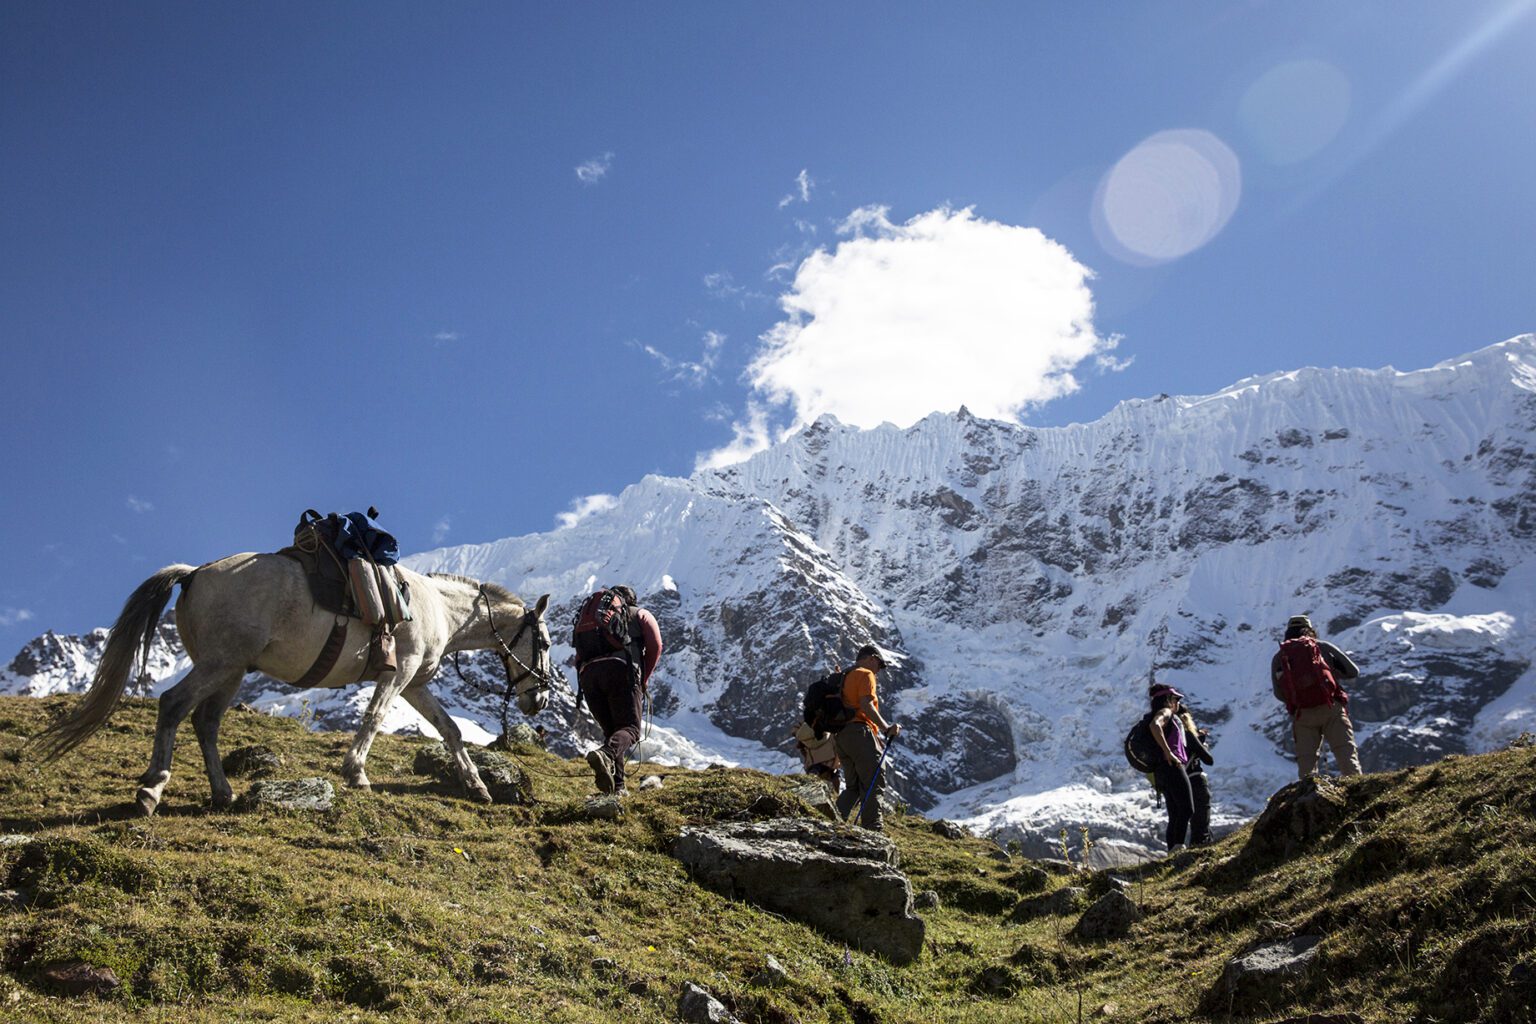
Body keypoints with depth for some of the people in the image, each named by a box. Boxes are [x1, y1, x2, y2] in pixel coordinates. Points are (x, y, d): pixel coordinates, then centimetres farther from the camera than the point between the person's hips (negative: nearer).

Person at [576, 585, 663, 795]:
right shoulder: (640, 614, 26)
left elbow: (578, 657, 24)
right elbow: (655, 645, 8)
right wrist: (644, 679, 16)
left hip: (588, 672, 4)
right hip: (622, 669, -4)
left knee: (611, 730, 16)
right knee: (630, 728, -5)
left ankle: (616, 786, 3)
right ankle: (605, 754, -37)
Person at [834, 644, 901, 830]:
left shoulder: (845, 677, 25)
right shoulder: (865, 674, -2)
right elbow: (866, 705, -16)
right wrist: (886, 728, -17)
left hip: (842, 735, 9)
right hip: (860, 732, -8)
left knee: (853, 787, 12)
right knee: (873, 783, -6)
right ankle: (872, 828, -12)